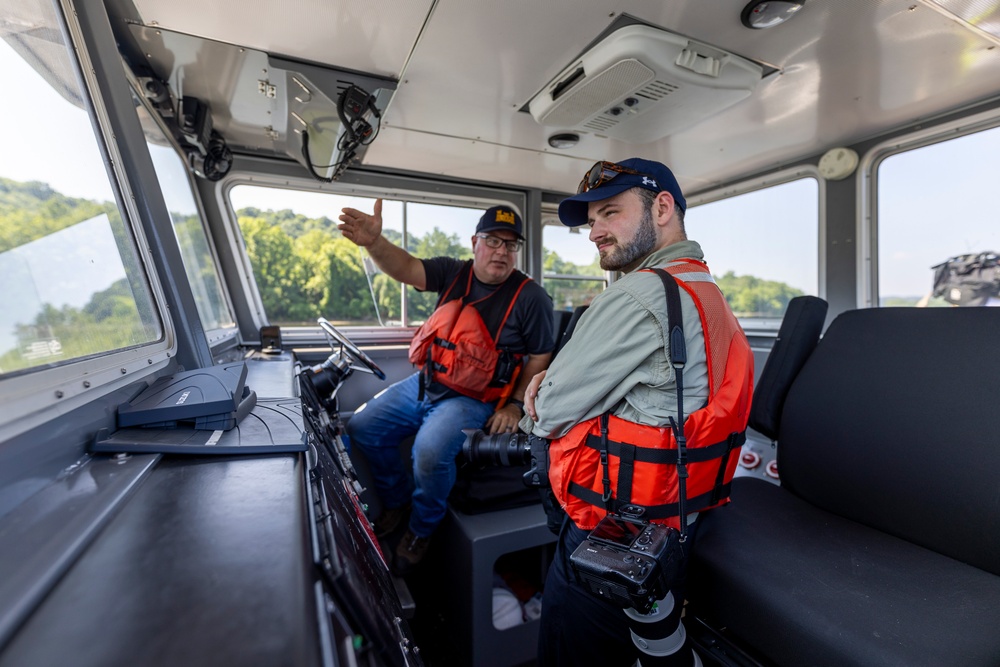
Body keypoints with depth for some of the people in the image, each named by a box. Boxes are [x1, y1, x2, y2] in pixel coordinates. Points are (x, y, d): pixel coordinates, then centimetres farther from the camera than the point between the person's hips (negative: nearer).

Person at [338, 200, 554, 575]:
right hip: (423, 383, 6)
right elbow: (406, 269, -12)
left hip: (472, 399, -5)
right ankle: (396, 502, 26)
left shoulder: (530, 297, -7)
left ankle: (421, 530, 4)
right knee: (361, 428, 2)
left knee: (430, 449, -29)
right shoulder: (453, 272, 2)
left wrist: (515, 405, -10)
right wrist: (373, 242, -33)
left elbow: (540, 357, -4)